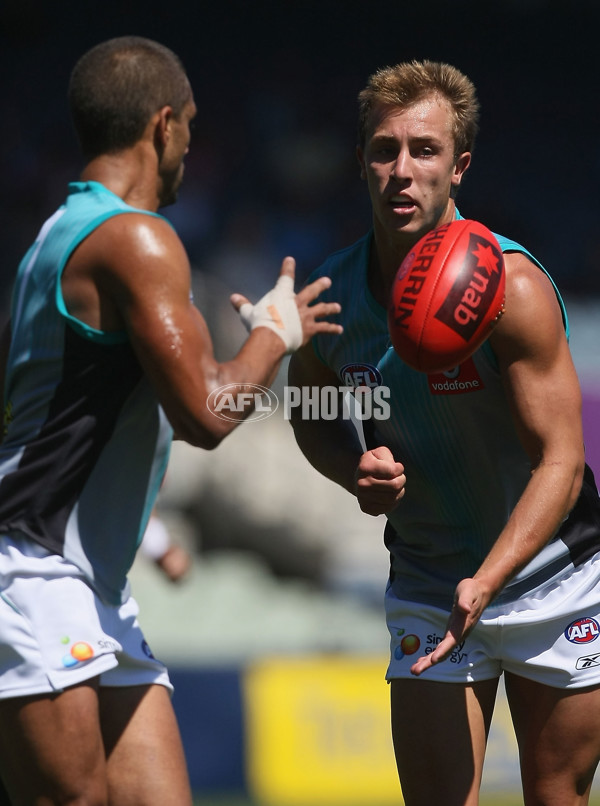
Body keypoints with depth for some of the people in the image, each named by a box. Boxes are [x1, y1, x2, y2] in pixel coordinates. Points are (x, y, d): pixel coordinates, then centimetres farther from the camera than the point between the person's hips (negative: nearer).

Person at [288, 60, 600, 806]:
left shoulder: (512, 287, -22)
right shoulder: (332, 293, -8)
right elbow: (311, 416, 11)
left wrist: (485, 582, -36)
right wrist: (358, 472, -12)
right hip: (426, 588, 3)